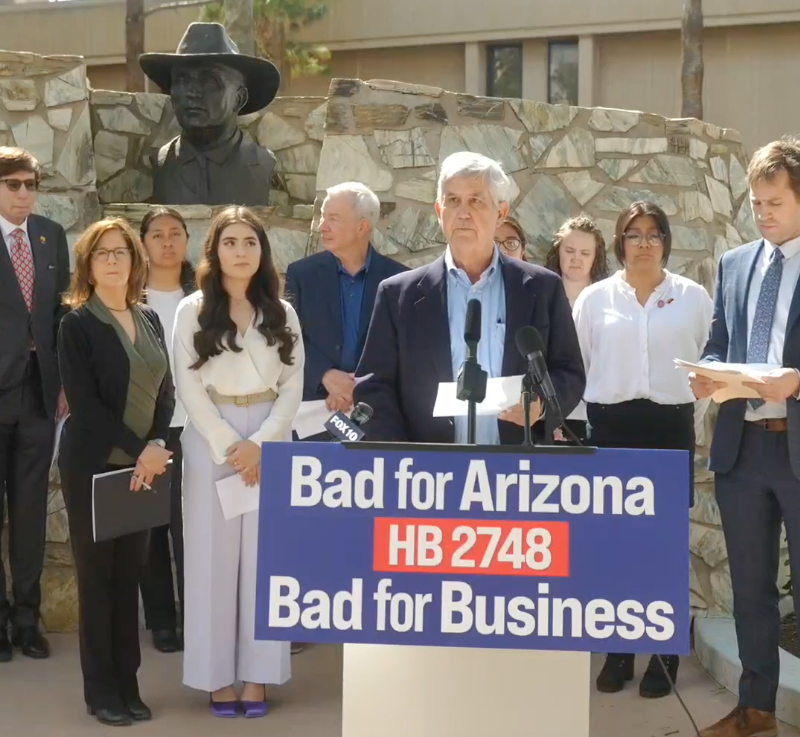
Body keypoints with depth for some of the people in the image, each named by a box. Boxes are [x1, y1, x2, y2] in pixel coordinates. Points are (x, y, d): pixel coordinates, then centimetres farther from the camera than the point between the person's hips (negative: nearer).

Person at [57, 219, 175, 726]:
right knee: (97, 575, 2)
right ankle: (101, 690, 11)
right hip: (94, 465, -4)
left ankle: (128, 684, 17)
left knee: (130, 574, 8)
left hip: (142, 467, 5)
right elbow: (85, 403, -14)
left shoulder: (150, 320, 10)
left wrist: (155, 447, -9)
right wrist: (137, 449, -18)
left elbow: (166, 391, 8)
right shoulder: (77, 324, -6)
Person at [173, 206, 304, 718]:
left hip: (271, 442, 2)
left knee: (265, 557, 2)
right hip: (211, 442, -2)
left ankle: (257, 675, 8)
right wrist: (229, 446, -12)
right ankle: (218, 675, 7)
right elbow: (190, 387, -4)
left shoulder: (282, 313, 8)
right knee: (215, 557, 0)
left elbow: (293, 386, 3)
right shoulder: (193, 311, 2)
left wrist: (259, 443, -10)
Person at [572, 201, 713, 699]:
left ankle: (664, 655, 12)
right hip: (610, 425, 1)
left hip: (669, 425, -1)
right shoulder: (595, 297, 5)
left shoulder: (693, 296, 4)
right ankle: (618, 652, 17)